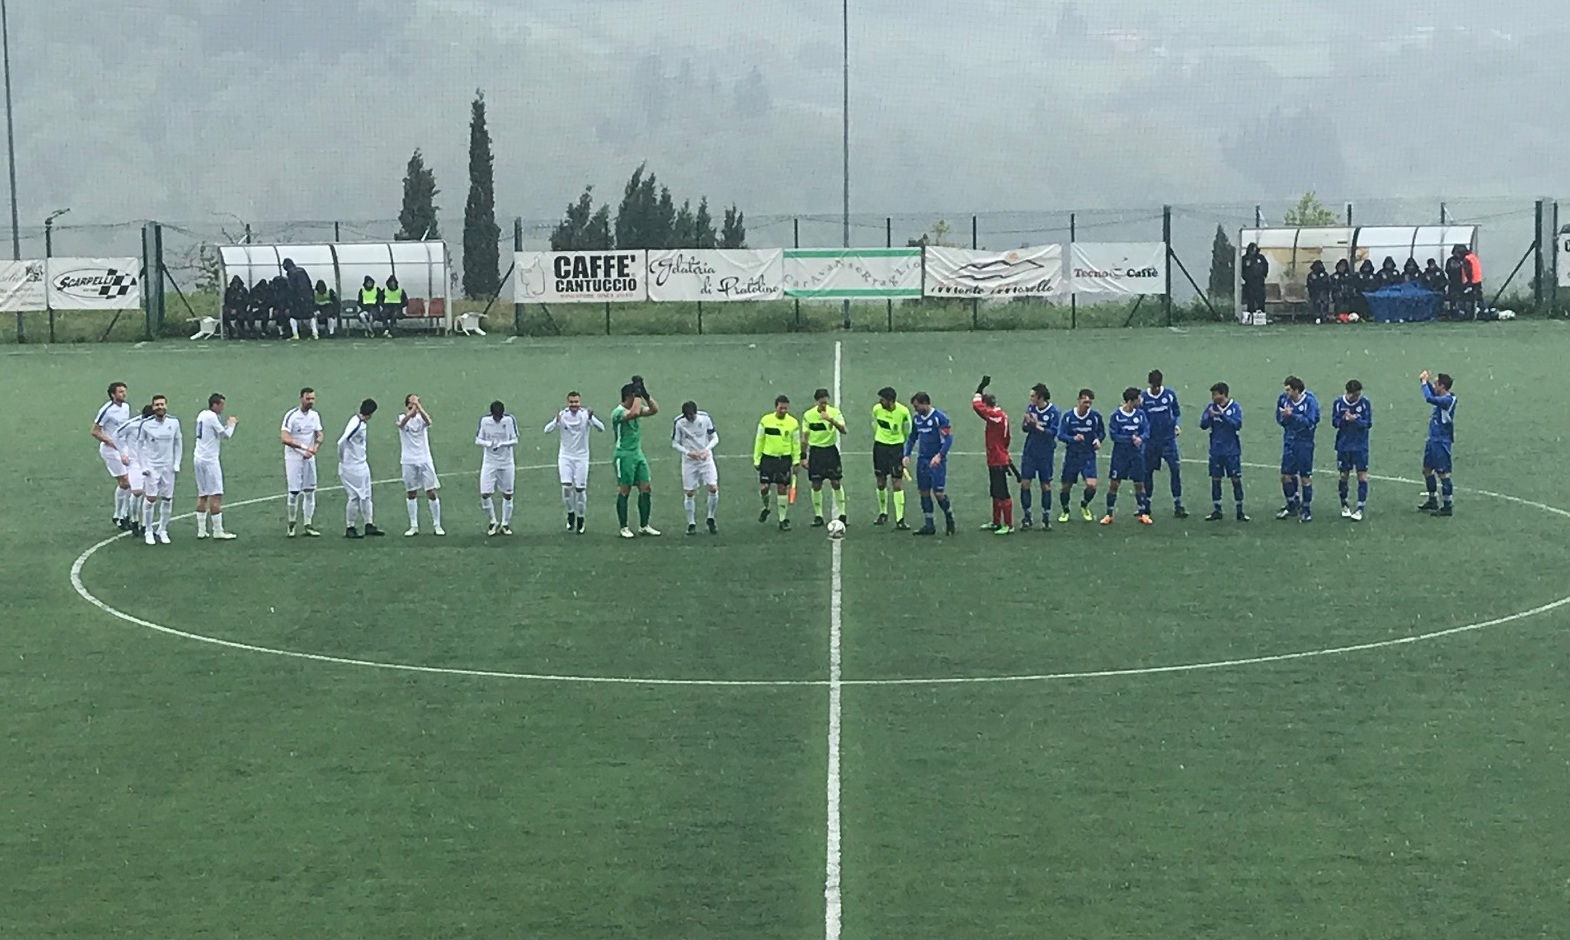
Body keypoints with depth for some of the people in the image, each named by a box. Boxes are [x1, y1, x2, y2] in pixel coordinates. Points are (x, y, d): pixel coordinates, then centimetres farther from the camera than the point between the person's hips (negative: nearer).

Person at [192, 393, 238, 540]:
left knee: (202, 495, 11)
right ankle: (218, 531, -6)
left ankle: (201, 530, 10)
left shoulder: (202, 415, 12)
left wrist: (227, 425, 12)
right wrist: (231, 424, 6)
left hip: (198, 458, 9)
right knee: (216, 496, -6)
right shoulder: (212, 417, -14)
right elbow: (226, 435, -10)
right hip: (209, 460, -9)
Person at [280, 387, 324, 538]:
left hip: (309, 458, 5)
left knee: (310, 491, 3)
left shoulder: (315, 415, 5)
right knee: (294, 491, -4)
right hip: (293, 458, -5)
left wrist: (314, 448, -11)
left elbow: (319, 436, 10)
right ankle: (291, 523, 13)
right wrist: (303, 447, -28)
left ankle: (307, 526, 8)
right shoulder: (291, 415, -14)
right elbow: (284, 438, -21)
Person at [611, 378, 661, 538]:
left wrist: (644, 393, -7)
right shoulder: (618, 412, -16)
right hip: (624, 455, -8)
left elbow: (654, 410, 2)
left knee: (645, 489, 4)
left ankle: (644, 526, 10)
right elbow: (634, 413, -34)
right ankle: (624, 528, 5)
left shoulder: (636, 408, 10)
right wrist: (638, 394, -25)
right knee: (624, 491, -2)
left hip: (638, 453, 8)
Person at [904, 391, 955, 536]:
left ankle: (949, 519, 12)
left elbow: (948, 439, -15)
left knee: (938, 493, -9)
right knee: (924, 492, 5)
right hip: (922, 460, 6)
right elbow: (912, 437, 19)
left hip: (936, 461, -6)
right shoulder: (916, 418, 8)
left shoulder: (939, 418, -12)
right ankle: (929, 525, 12)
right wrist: (907, 455, 6)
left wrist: (939, 455, -26)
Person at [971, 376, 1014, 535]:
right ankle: (996, 523, 27)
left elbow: (977, 406, -24)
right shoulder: (1001, 415, 9)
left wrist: (981, 387, -12)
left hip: (998, 462, -10)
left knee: (1003, 495, -5)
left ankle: (1009, 525, -2)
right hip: (996, 460, 10)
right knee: (996, 494, 18)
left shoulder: (996, 416, -20)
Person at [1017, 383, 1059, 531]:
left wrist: (1037, 426, -25)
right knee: (1025, 483, -1)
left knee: (1045, 485, 5)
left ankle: (1046, 517, 16)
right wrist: (1027, 422, -18)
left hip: (1045, 454, -3)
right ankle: (1027, 516, 10)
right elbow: (1024, 428, 4)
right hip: (1029, 452, 3)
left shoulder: (1053, 411, -12)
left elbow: (1053, 433, -16)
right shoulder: (1030, 407, -1)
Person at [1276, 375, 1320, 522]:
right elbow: (1279, 419, 7)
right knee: (1286, 476, 6)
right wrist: (1285, 417, -15)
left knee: (1305, 477, 2)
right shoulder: (1283, 399, -1)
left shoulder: (1309, 401, -13)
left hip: (1304, 443, -4)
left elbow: (1310, 422, -20)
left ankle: (1306, 509, 14)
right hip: (1289, 442, 4)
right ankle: (1292, 506, 24)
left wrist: (1292, 416, -26)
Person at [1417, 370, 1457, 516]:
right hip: (1433, 440, 10)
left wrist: (1424, 382, -20)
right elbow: (1432, 393, 26)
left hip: (1441, 442, -10)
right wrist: (1426, 380, 8)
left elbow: (1429, 398, -34)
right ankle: (1432, 501, 31)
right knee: (1427, 469, 18)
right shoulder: (1441, 398, 6)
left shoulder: (1447, 400, -21)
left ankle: (1447, 505, 1)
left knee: (1443, 473, -5)